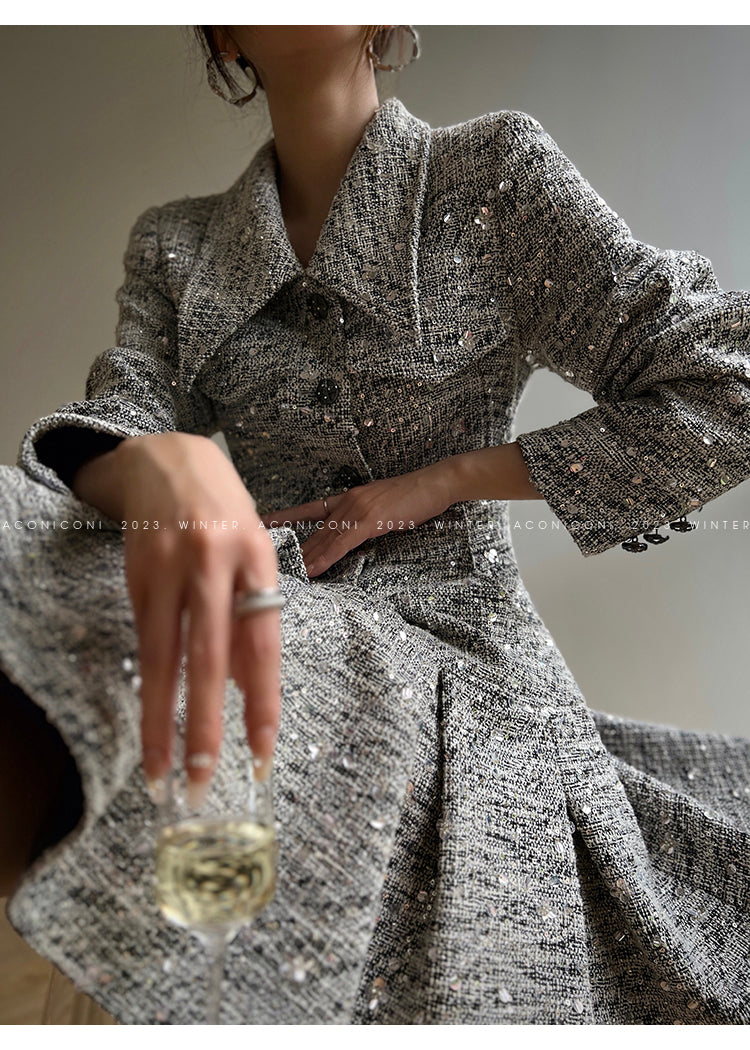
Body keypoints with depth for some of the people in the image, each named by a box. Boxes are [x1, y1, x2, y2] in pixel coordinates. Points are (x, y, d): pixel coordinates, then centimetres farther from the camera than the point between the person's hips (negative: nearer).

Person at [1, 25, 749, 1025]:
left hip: (457, 641, -1)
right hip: (280, 645, 2)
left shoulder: (495, 173, 2)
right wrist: (162, 466, -32)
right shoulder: (174, 245, 13)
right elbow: (116, 417, -4)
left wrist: (439, 481, -8)